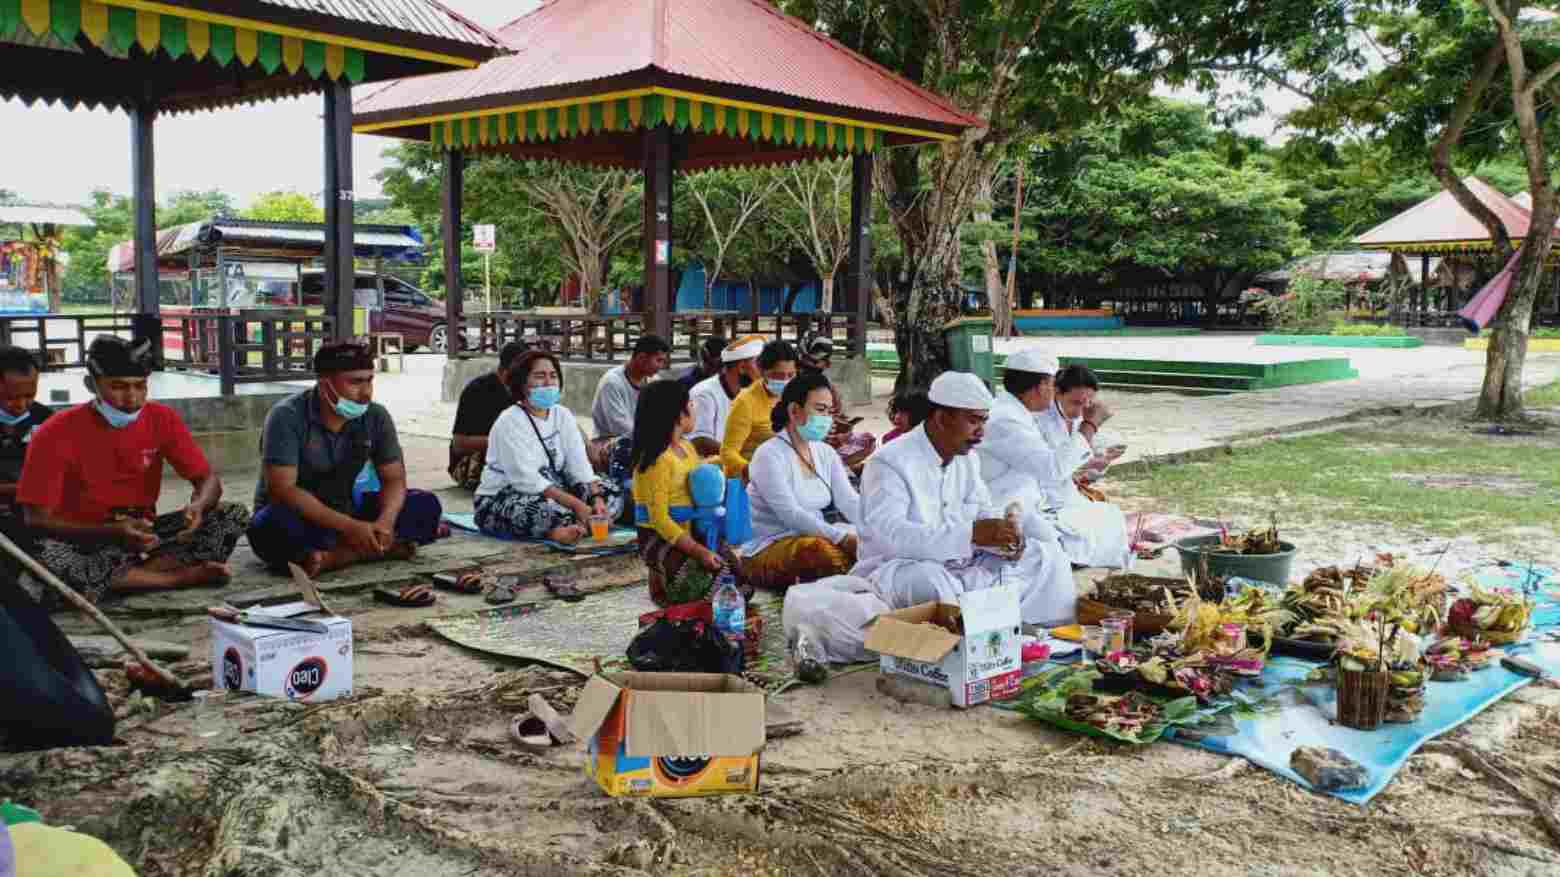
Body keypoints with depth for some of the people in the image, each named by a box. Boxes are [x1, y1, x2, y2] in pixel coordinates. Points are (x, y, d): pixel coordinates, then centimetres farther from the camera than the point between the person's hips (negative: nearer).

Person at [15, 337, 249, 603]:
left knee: (235, 515, -15)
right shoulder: (56, 434, -14)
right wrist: (112, 532, -32)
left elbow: (208, 480, 0)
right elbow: (36, 521, -16)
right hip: (82, 543, -3)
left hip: (143, 537, 3)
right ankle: (181, 576, -25)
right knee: (44, 555, -38)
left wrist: (197, 507, -26)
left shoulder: (161, 419, -4)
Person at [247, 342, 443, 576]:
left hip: (347, 510, 5)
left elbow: (394, 480, -4)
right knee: (272, 526, -38)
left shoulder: (376, 416, -6)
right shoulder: (287, 417, -20)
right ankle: (382, 549, -32)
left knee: (426, 505, -15)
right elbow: (283, 489, -27)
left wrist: (385, 522, -28)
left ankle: (334, 555, -27)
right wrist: (348, 527, -35)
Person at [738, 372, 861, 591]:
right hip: (765, 552, -6)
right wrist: (842, 536, -31)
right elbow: (790, 515, -23)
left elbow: (850, 502, -1)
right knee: (820, 550, -36)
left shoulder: (825, 453, 11)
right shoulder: (769, 455, -12)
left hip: (814, 539, 7)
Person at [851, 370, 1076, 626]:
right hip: (897, 569, -8)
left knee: (1047, 560, 1)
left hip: (958, 566, 8)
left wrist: (1006, 537, -11)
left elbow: (983, 511, 14)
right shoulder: (890, 462, -17)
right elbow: (890, 534, -30)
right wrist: (972, 534, -35)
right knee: (933, 582, -40)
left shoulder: (967, 459, 9)